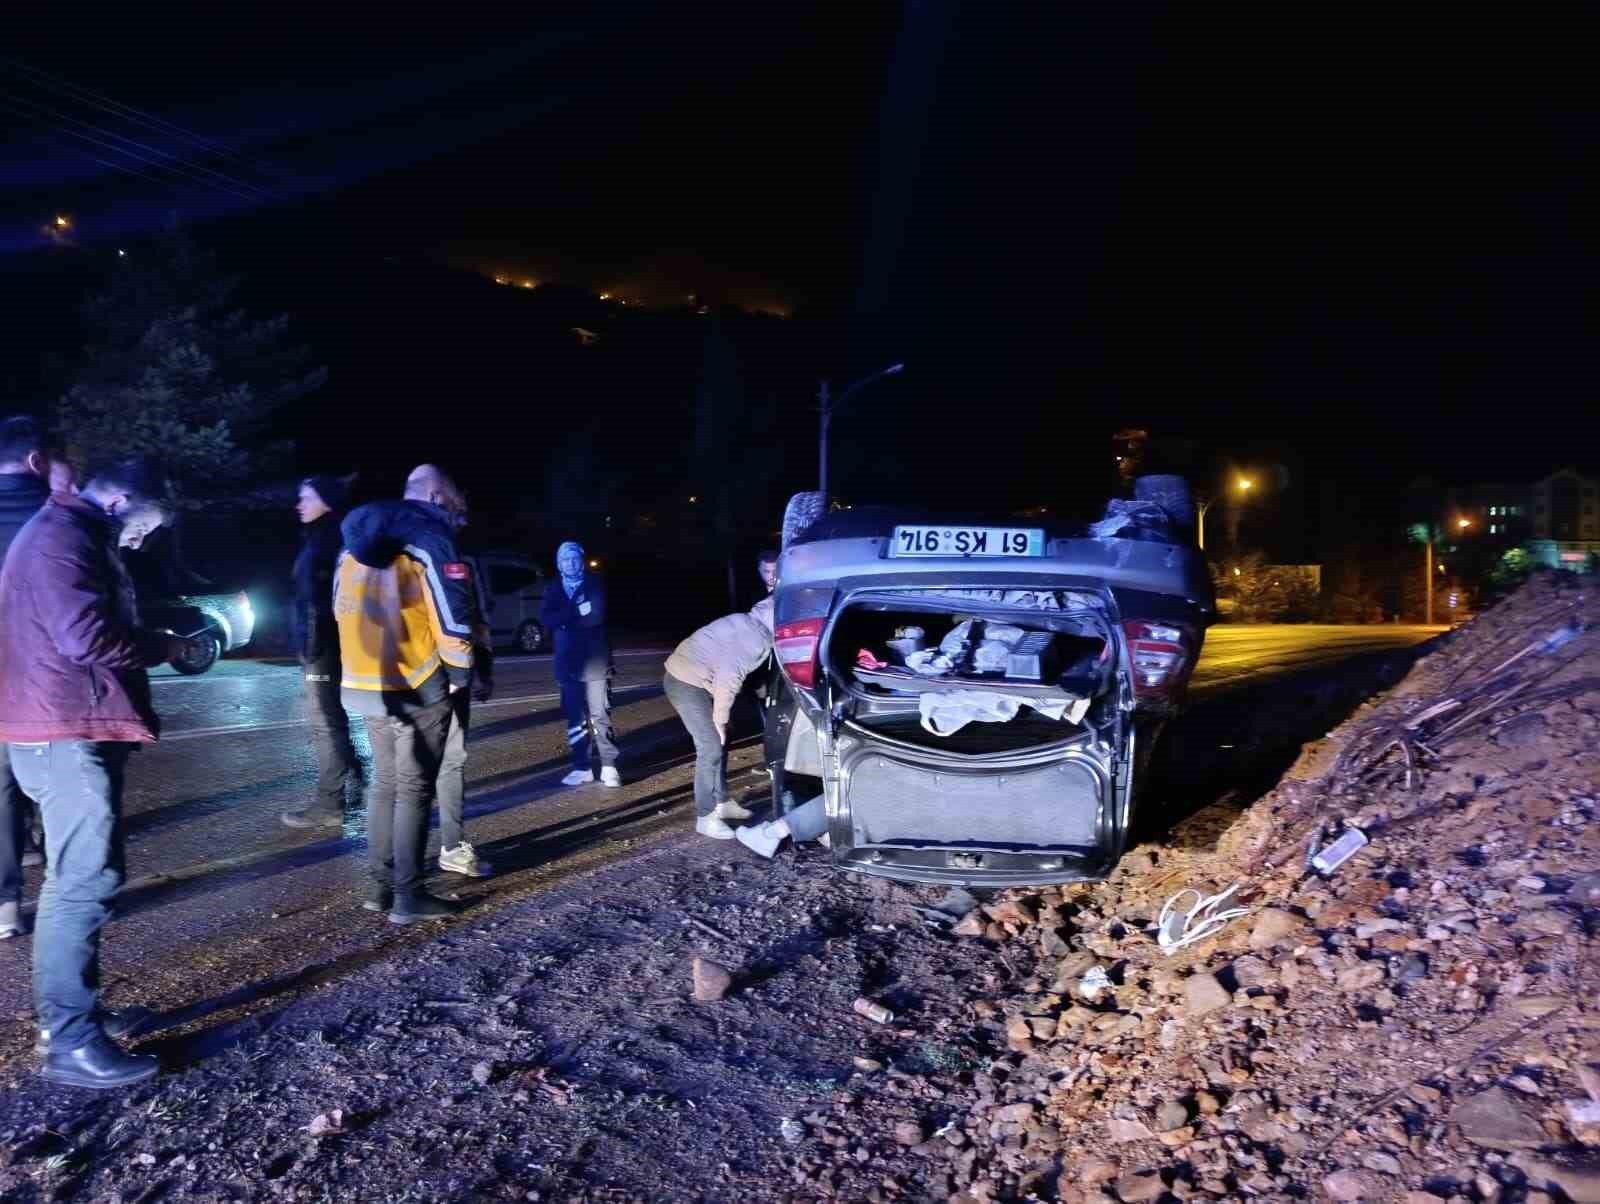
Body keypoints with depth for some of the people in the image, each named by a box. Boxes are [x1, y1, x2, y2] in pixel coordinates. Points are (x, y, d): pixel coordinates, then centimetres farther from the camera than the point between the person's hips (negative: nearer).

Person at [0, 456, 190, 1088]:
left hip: (76, 728, 11)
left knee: (76, 875, 17)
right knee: (86, 878, -10)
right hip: (66, 733, -11)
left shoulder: (74, 534, 19)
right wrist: (164, 646, -11)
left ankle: (65, 1013, 27)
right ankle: (72, 1043, -5)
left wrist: (151, 641, 6)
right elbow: (87, 638, -25)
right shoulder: (61, 538, -15)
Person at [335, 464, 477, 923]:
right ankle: (408, 896, 3)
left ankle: (380, 885, 21)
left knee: (384, 783, 17)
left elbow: (345, 609, 18)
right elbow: (451, 610, -16)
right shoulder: (429, 534, -9)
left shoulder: (355, 542, 16)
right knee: (414, 790, 0)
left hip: (366, 682, 7)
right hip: (417, 686, -7)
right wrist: (459, 672, -4)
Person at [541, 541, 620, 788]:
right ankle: (582, 767, 15)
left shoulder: (595, 585, 3)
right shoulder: (554, 592, 12)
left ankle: (609, 767, 0)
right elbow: (546, 620, -6)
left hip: (595, 662, -4)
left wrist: (565, 619, -6)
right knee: (575, 719, 7)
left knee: (600, 717, -5)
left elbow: (597, 616, -14)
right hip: (568, 665, 4)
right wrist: (577, 612, -15)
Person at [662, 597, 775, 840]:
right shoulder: (754, 638, -20)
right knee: (711, 748, -8)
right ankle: (706, 818, 0)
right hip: (686, 682, -10)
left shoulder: (752, 624, 10)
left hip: (693, 678, 10)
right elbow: (728, 679, -23)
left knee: (719, 743, 17)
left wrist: (720, 719, 16)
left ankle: (722, 802, 29)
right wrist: (720, 719, -13)